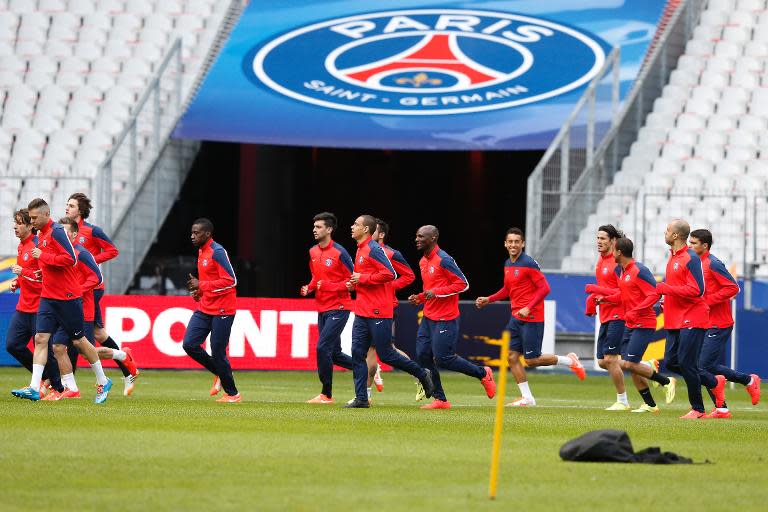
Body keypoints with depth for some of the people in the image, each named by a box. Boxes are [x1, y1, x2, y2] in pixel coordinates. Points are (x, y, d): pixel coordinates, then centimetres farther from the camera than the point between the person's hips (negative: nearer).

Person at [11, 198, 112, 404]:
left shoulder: (56, 231, -15)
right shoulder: (41, 234, 13)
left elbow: (70, 259, -24)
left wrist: (42, 256, -18)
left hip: (68, 297, -8)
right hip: (48, 296, 8)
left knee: (78, 340, 3)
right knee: (40, 338, -5)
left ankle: (103, 381, 19)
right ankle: (34, 388, -10)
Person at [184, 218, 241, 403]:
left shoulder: (217, 252, -15)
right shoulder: (201, 252, 13)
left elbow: (230, 281, -21)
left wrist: (201, 285, -19)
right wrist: (199, 291, 6)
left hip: (222, 310, -9)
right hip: (205, 309, 9)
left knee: (217, 353, -5)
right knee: (189, 344, -2)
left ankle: (232, 394, 10)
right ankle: (219, 374, 17)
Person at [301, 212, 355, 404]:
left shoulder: (339, 253, -13)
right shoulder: (313, 252, 10)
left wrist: (330, 286, -21)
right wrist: (309, 288, 4)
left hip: (338, 308, -8)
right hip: (322, 308, 8)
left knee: (323, 347, -14)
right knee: (334, 354, 9)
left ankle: (326, 394, -5)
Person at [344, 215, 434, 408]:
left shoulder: (373, 249, -13)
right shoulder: (360, 250, 16)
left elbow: (389, 274, -21)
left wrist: (362, 278, -18)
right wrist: (354, 284, 10)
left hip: (378, 312, -9)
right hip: (362, 312, 9)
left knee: (386, 354, -4)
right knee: (357, 353, 1)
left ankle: (422, 374, 15)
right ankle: (361, 399, 1)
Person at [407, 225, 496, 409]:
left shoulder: (443, 260, -15)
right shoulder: (423, 261, 13)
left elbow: (463, 284, -16)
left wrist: (436, 292, -22)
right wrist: (420, 298, 9)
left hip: (445, 318, -9)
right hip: (429, 317, 9)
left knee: (443, 358, -9)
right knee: (423, 355, 2)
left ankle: (483, 373, 12)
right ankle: (440, 399, 8)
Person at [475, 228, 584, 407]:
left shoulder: (529, 264, -14)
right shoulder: (508, 265, 12)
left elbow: (544, 288, -16)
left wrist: (528, 308, -24)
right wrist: (488, 300, 15)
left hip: (532, 318, -8)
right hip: (516, 318, 8)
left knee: (532, 359, -7)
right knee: (512, 357, 1)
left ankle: (569, 361, 13)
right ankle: (527, 398, 6)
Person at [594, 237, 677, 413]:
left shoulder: (639, 271, -16)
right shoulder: (621, 271, 13)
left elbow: (654, 295, -20)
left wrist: (635, 311, -26)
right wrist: (605, 299, 9)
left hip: (643, 324, -9)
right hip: (630, 325, 9)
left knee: (630, 364, -14)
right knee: (630, 365, 6)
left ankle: (667, 381, 3)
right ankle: (650, 404, 13)